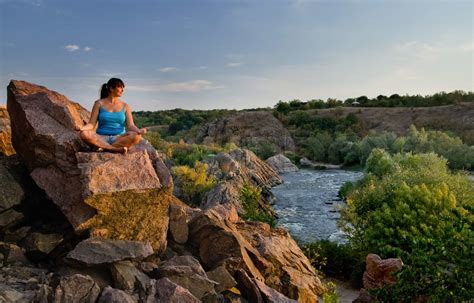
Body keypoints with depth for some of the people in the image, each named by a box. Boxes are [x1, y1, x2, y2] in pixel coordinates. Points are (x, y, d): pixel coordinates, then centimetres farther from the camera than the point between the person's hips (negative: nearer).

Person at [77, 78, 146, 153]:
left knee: (136, 136, -31)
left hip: (119, 138, 1)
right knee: (84, 134, -32)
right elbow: (91, 124, 1)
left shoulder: (125, 106, 9)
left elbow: (130, 125, 1)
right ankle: (116, 149, -33)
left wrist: (138, 130, -23)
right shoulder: (99, 103, 6)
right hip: (101, 138, 0)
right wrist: (82, 128, -22)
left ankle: (106, 148, -25)